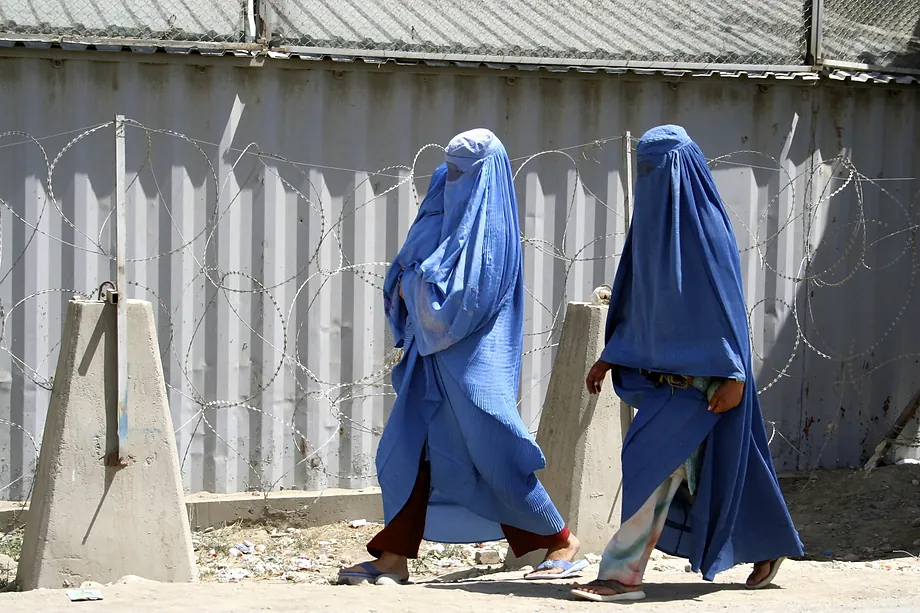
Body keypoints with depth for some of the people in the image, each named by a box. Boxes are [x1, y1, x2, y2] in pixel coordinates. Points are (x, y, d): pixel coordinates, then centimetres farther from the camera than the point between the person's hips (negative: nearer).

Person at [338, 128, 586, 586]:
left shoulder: (486, 229, -14)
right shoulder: (449, 217, 12)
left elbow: (458, 297, -22)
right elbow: (408, 268, 17)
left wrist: (412, 283, -9)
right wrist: (408, 282, -4)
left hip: (472, 359, -9)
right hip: (436, 355, 9)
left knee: (495, 456, -4)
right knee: (406, 452, 3)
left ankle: (562, 543, 9)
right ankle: (394, 559, 6)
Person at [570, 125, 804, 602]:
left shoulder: (704, 224, -14)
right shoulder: (653, 221, 11)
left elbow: (726, 299, -16)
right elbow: (638, 302, 17)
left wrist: (734, 374, -20)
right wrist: (608, 358, 14)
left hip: (701, 371, -9)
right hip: (664, 369, 9)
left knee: (653, 459, -14)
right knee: (701, 471, 15)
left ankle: (623, 574, -13)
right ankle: (770, 546, 31)